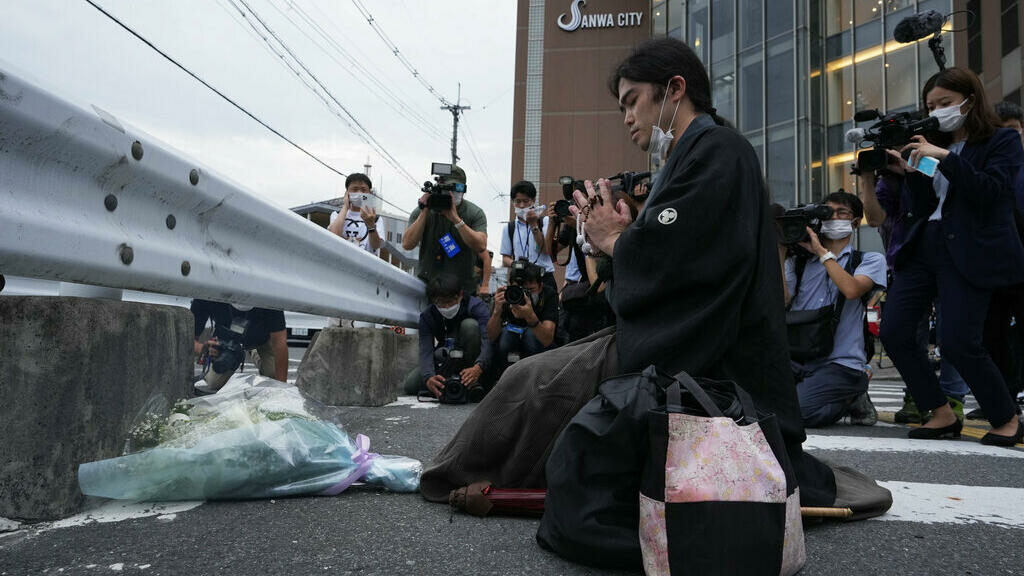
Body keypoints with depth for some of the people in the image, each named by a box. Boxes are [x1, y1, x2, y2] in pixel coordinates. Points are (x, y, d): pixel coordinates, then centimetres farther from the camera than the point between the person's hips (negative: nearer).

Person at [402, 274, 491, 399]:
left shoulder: (476, 306, -23)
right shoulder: (427, 316, -15)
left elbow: (487, 339, -37)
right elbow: (425, 350, -28)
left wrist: (478, 367, -58)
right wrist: (428, 378, -50)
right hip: (446, 360, 2)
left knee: (469, 325, -30)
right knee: (410, 385, -18)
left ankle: (471, 383, -21)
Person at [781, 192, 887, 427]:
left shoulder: (870, 260, 11)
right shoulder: (798, 260, 18)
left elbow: (852, 290, -13)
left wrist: (821, 251, -5)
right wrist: (780, 252, -1)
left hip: (839, 362, -2)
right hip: (796, 358, 3)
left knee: (796, 412, -25)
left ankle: (852, 397, 5)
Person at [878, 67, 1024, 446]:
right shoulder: (932, 145, 17)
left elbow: (990, 190, -14)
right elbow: (915, 211, 11)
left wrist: (944, 157, -17)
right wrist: (908, 173, -4)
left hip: (968, 253, -6)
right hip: (923, 246, 6)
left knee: (958, 343, -14)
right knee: (893, 332, -5)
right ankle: (942, 415, 10)